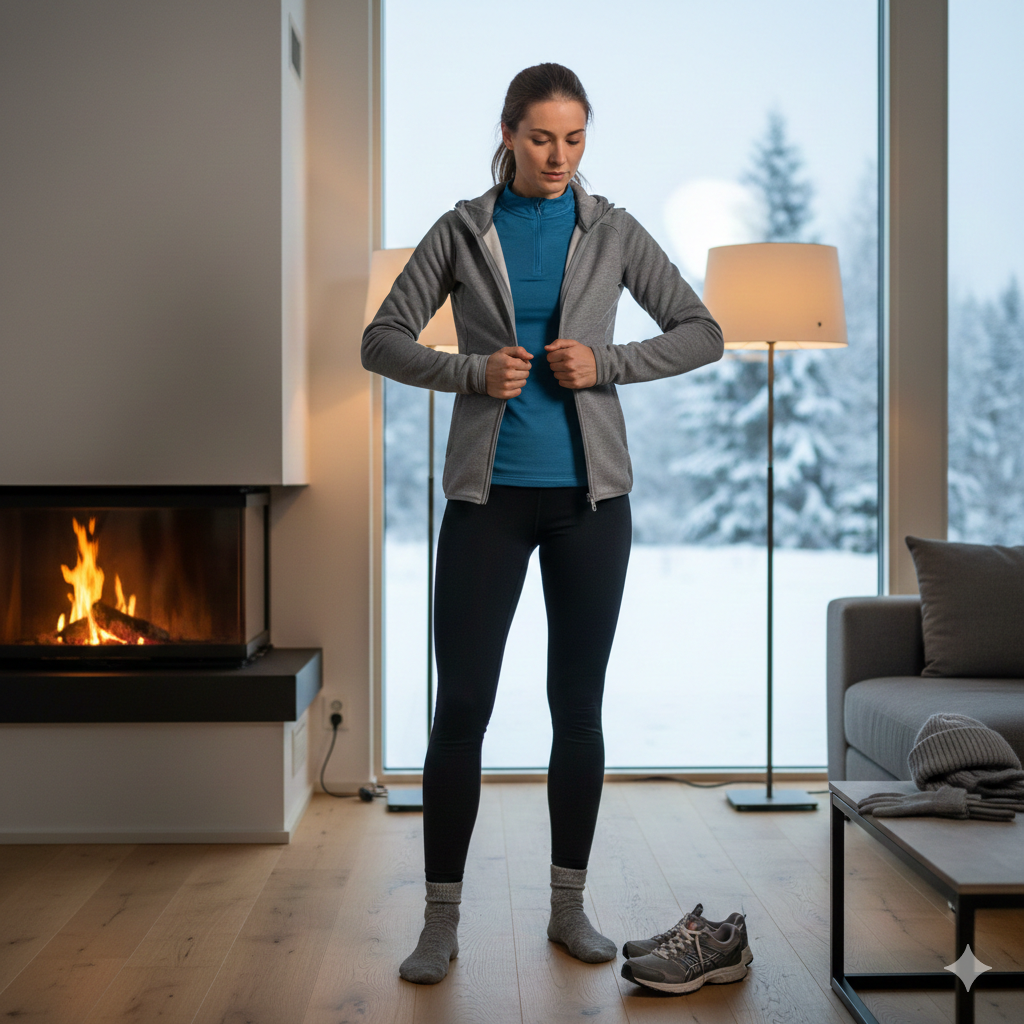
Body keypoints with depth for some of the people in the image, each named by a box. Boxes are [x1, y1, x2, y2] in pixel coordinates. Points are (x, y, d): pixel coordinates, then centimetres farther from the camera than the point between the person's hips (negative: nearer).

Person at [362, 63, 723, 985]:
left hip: (589, 494, 1)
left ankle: (569, 907, 21)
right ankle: (442, 920, 10)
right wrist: (471, 371, -14)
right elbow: (382, 340, 2)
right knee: (461, 704, -2)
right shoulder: (462, 231, 4)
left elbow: (703, 333, 3)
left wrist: (606, 364, -11)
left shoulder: (613, 232, 6)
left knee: (579, 704, 7)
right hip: (488, 493, -1)